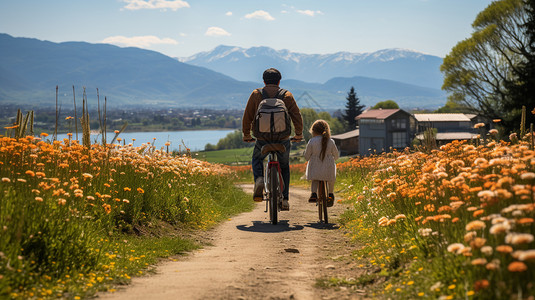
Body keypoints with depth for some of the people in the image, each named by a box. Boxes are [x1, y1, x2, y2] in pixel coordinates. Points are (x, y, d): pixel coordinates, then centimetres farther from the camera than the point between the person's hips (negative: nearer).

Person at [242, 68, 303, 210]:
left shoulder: (256, 94, 3)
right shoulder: (287, 95, 4)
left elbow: (247, 117, 4)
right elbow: (297, 116, 5)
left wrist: (246, 135, 17)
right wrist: (299, 134, 19)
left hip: (262, 138, -1)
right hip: (283, 139, 1)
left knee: (257, 160, 25)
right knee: (284, 167, 19)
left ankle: (259, 179, -6)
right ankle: (284, 199, 13)